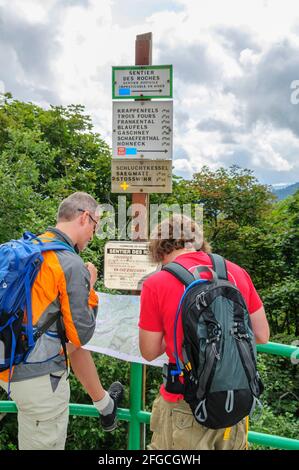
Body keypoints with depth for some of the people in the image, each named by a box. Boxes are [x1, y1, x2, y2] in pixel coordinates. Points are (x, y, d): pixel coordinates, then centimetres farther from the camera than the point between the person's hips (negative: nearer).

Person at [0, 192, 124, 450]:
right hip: (39, 376, -8)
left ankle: (105, 405, 43)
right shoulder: (72, 264, -21)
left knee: (77, 343, 25)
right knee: (45, 443, 11)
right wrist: (90, 287, -3)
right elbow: (81, 335, -13)